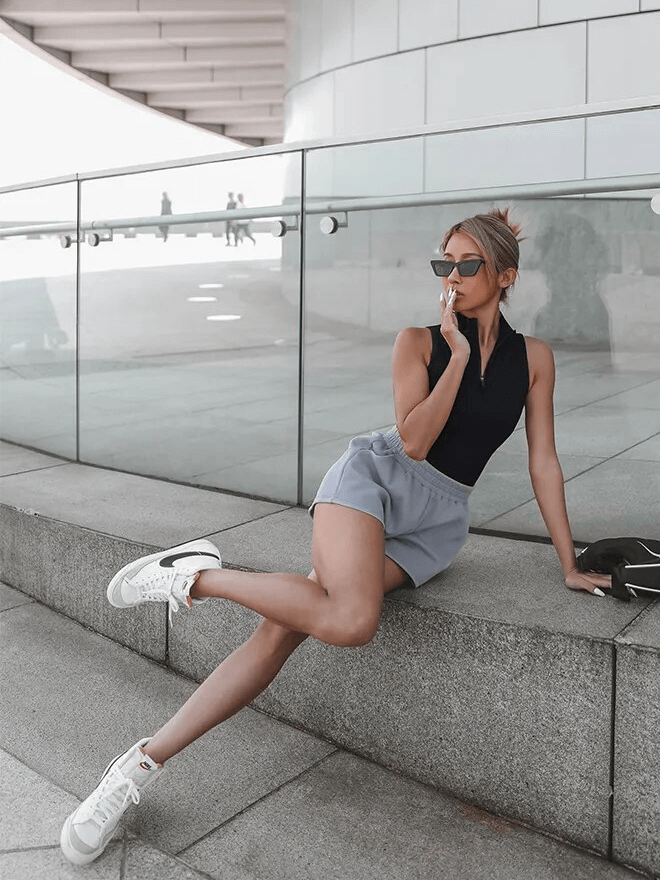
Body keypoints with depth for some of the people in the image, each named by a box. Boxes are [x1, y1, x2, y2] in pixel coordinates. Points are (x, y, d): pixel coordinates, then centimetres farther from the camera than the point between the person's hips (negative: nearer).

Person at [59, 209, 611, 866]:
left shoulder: (534, 357, 10)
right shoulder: (419, 341, 3)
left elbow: (543, 461, 10)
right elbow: (414, 441, -8)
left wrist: (568, 565, 9)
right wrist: (458, 355, -10)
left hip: (438, 522, 2)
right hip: (377, 474, -2)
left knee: (287, 628, -16)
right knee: (351, 621, -34)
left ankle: (146, 761, -8)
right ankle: (197, 575, -12)